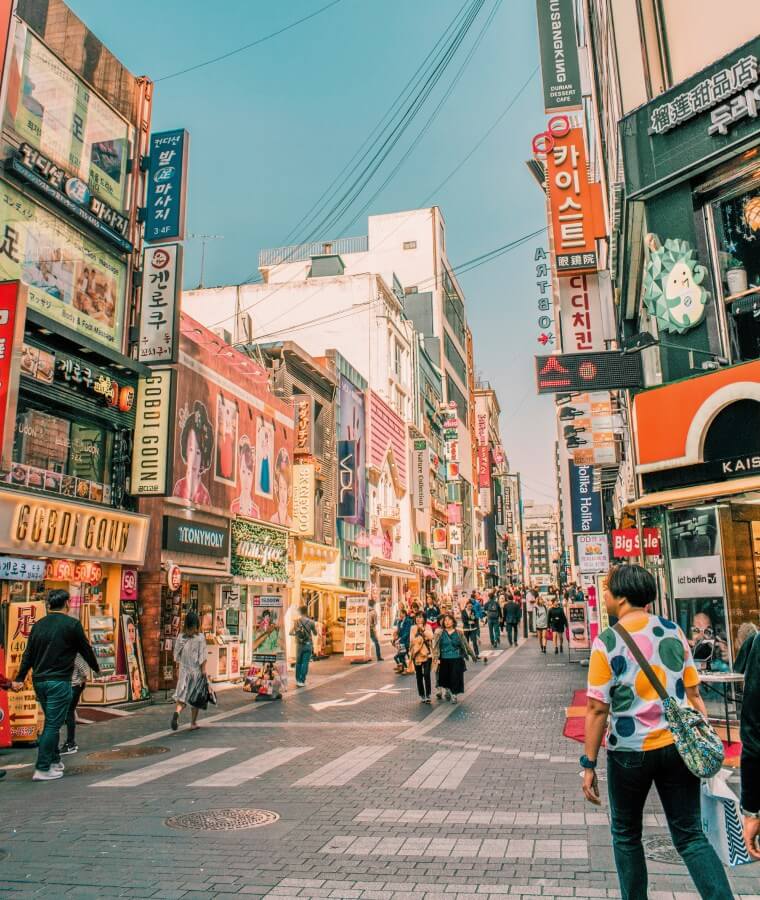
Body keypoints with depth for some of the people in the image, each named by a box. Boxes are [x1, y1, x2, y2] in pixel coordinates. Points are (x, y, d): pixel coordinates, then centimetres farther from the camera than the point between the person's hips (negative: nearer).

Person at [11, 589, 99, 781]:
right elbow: (85, 649, 0)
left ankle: (54, 761, 28)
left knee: (51, 722, 19)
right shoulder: (72, 624, -8)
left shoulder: (38, 625, 8)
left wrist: (20, 678, 17)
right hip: (59, 681, -6)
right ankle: (42, 769, -2)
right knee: (53, 724, -1)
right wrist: (96, 668, 16)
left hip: (39, 681, 7)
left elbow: (28, 654, 11)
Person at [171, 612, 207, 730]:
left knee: (182, 695, 4)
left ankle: (177, 712, -25)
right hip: (196, 670, -2)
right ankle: (193, 723, 17)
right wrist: (204, 670, -5)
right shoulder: (200, 637, -10)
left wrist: (178, 671, 15)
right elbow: (202, 657, -11)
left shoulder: (181, 637, 0)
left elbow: (177, 656, 5)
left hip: (183, 670, 2)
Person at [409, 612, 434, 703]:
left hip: (427, 654, -2)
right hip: (416, 655, 2)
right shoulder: (413, 628, 6)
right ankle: (422, 695, 17)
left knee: (426, 674, -12)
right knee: (419, 676, 7)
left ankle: (428, 695, -6)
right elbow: (412, 640, -2)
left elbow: (430, 636, -14)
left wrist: (423, 629, -17)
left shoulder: (428, 627, 2)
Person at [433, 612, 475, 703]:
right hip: (444, 660, 0)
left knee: (455, 678, 0)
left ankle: (454, 695, 15)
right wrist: (436, 658, -16)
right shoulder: (439, 633, -3)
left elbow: (465, 645, 10)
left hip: (456, 660, 0)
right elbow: (435, 646, -6)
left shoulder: (459, 633, 1)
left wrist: (472, 655, 14)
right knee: (444, 678, 8)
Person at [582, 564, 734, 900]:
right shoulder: (673, 631, 0)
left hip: (629, 751, -3)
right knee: (691, 836, 11)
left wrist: (589, 765, -7)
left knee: (626, 835, 17)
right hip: (677, 746, 4)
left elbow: (597, 709, -14)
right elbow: (693, 694, 3)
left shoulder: (607, 641, -13)